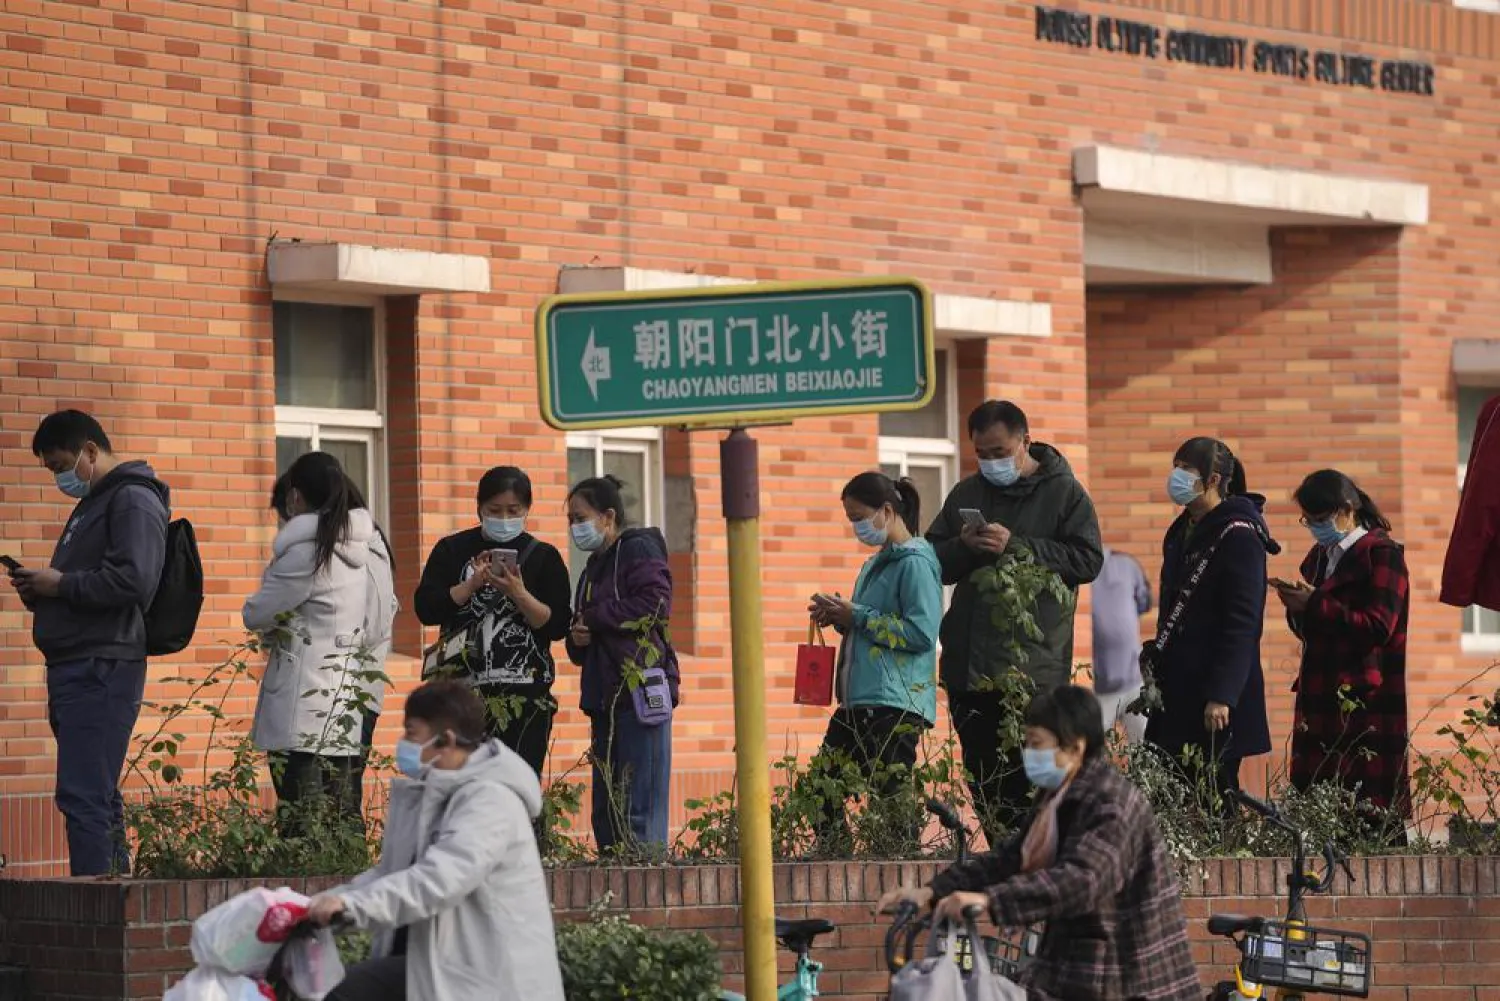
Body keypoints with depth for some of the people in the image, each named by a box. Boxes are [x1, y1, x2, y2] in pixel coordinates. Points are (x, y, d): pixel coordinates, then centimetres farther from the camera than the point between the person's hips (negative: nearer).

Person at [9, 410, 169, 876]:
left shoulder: (134, 501, -8)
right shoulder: (92, 503, 23)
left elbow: (133, 580, -22)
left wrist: (60, 584, -13)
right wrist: (38, 588, 9)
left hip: (104, 667, -10)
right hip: (76, 667, 10)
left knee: (83, 797, -14)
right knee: (97, 797, 11)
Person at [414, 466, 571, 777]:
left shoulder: (543, 557, 8)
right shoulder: (453, 551, 10)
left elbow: (558, 626, 1)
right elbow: (425, 609, 0)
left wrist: (519, 594, -14)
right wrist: (472, 585, -12)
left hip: (525, 695, 0)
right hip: (464, 689, 1)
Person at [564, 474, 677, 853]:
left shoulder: (640, 550, -2)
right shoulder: (594, 567, 23)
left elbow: (654, 605, -19)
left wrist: (593, 617, -8)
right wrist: (578, 639, 3)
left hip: (641, 691, -9)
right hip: (606, 700, 9)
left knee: (639, 813, -12)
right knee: (605, 811, 7)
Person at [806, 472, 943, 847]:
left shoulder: (915, 563, -10)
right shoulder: (876, 563, 20)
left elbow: (921, 633, -20)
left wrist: (856, 616, -14)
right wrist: (839, 618, 11)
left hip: (897, 703, -10)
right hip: (858, 700, 10)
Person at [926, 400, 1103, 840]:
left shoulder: (1065, 493, 2)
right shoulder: (967, 494, 16)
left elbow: (1087, 560, -9)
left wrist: (1016, 546, -16)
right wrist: (964, 547, -6)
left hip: (1034, 667, -5)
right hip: (969, 667, 5)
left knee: (1031, 783, -9)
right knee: (983, 783, 7)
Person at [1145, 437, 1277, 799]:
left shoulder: (1238, 536, -11)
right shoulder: (1182, 532, 15)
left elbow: (1242, 625, -16)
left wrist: (1222, 697, -21)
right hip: (1177, 694, 8)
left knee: (1213, 789, -8)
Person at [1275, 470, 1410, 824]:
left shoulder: (1381, 554, -4)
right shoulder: (1320, 557, 19)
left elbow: (1378, 627, -15)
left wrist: (1315, 606, -16)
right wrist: (1297, 610, 2)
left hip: (1364, 702, -7)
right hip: (1319, 698, 7)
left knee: (1367, 804, -11)